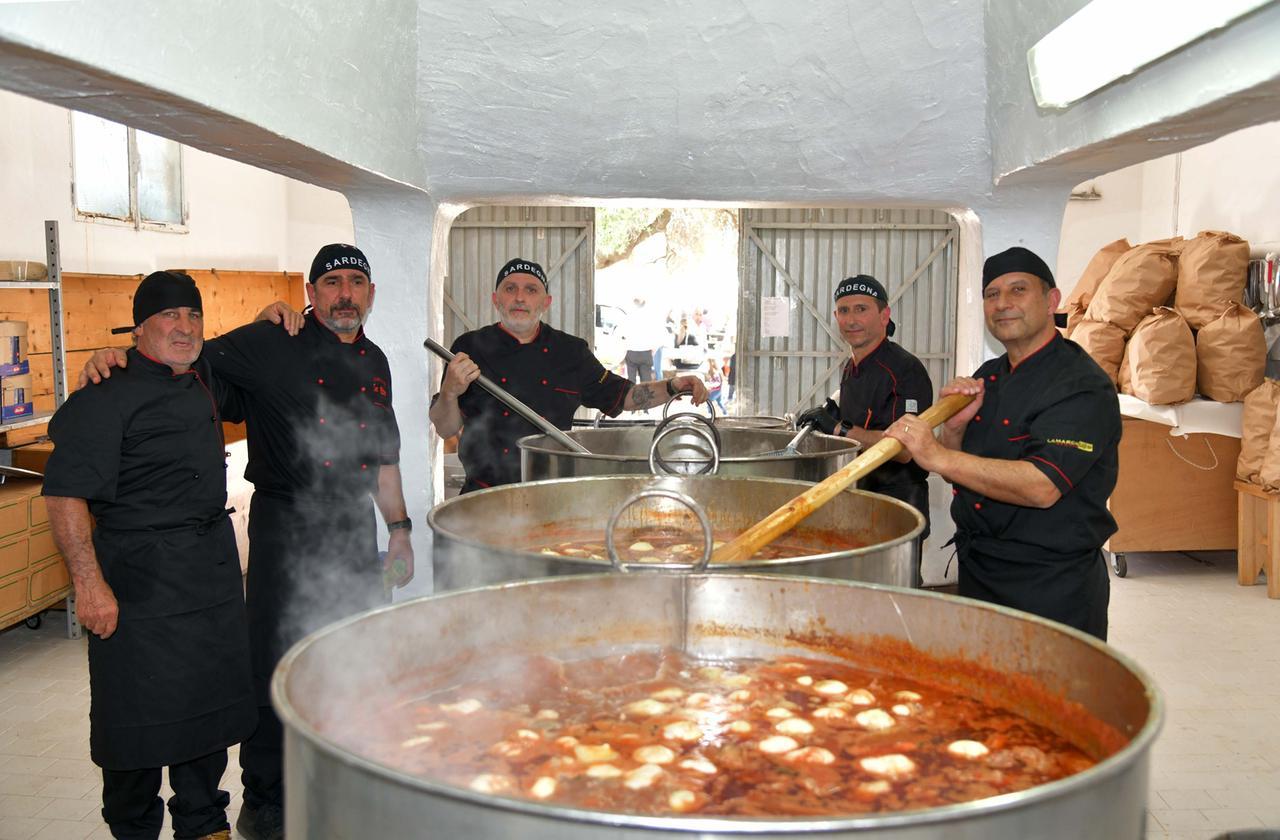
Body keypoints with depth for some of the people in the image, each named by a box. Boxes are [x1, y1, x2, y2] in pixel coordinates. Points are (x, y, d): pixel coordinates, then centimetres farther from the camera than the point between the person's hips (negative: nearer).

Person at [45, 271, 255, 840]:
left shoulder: (205, 381, 10)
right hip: (141, 579, -7)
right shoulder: (107, 397, -13)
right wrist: (89, 583, -21)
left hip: (213, 569, 7)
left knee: (210, 701, 14)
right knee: (141, 715, 3)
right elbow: (64, 494, -16)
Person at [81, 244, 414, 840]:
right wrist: (117, 355, -25)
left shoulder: (374, 362, 12)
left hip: (355, 534, 6)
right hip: (285, 529, -6)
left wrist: (399, 529, 17)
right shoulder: (273, 345, -6)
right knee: (276, 664, 2)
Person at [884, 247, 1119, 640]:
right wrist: (954, 426, -10)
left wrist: (940, 457, -36)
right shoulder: (989, 377, 10)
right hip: (979, 578, 8)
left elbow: (1042, 487, -30)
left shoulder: (1081, 386, -16)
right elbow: (959, 471, 11)